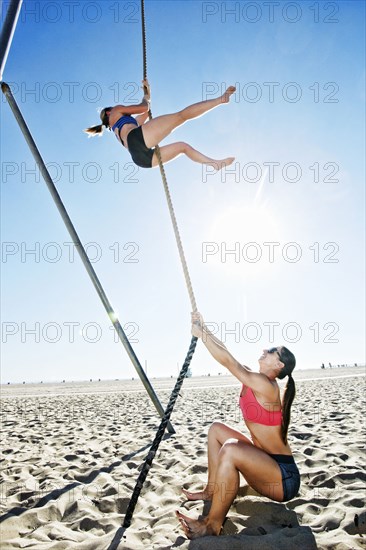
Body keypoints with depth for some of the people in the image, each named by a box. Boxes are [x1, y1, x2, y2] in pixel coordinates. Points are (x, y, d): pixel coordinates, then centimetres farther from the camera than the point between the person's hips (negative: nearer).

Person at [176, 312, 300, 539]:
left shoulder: (264, 384, -22)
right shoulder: (254, 380, 3)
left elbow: (227, 360, -21)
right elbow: (227, 353, 7)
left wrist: (201, 334, -12)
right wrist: (204, 329, 4)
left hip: (284, 477, -9)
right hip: (266, 462, 10)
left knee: (230, 450, -33)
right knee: (217, 429, 11)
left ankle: (212, 526, -15)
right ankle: (211, 491, 18)